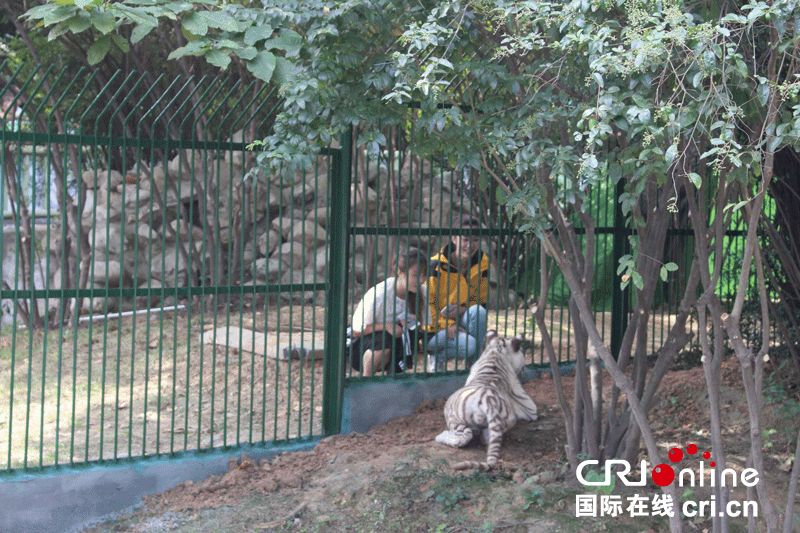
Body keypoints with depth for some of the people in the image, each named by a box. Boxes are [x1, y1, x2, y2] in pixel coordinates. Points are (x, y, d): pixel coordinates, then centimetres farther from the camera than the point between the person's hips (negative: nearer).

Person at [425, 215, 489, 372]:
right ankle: (437, 356, 1)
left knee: (479, 312, -29)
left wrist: (463, 309, -18)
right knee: (469, 344, -31)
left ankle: (475, 365, -15)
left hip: (460, 323, 4)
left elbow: (481, 300, 5)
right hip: (434, 331, -4)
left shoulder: (482, 263, -2)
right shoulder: (437, 265, -15)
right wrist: (447, 325, -22)